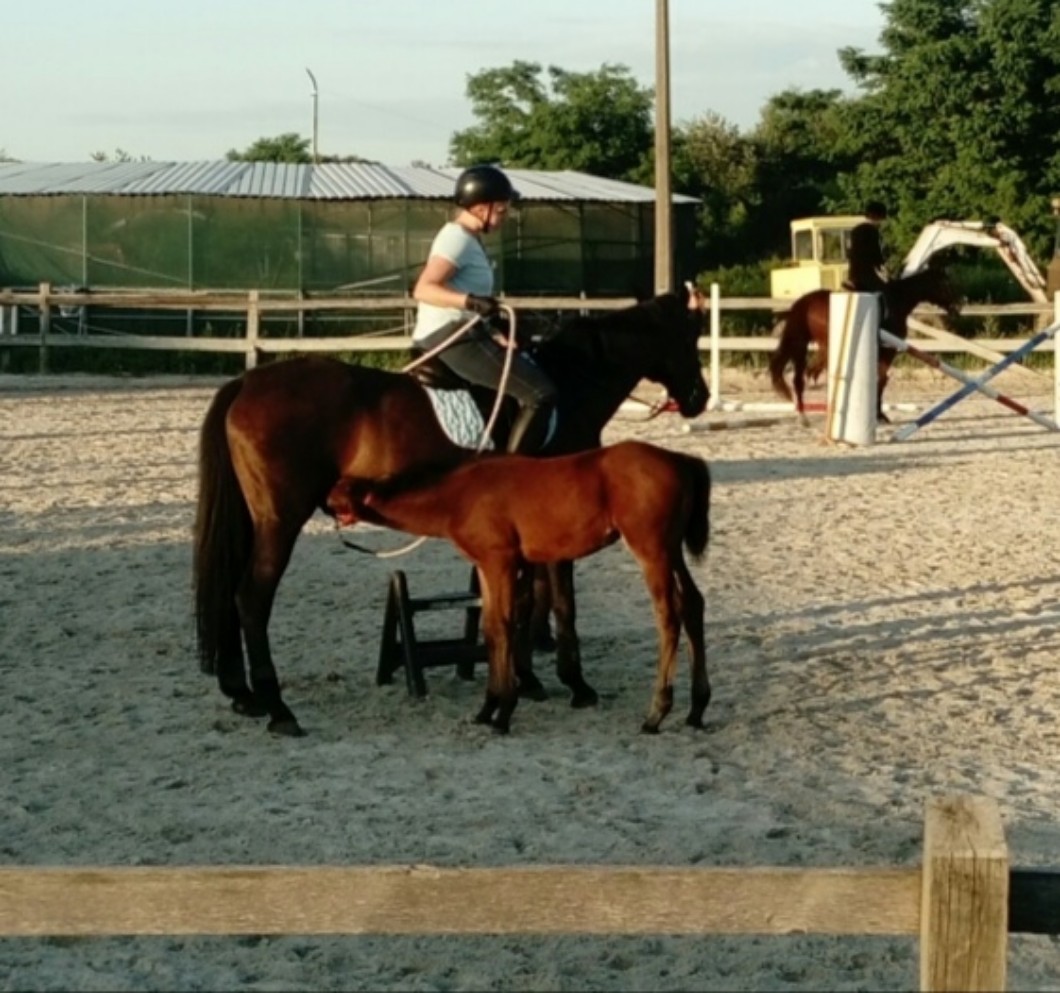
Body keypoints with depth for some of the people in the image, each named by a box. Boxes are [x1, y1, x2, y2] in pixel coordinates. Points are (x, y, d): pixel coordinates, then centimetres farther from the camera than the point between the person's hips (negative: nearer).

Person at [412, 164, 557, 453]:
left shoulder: (467, 238, 16)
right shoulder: (457, 238, -14)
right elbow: (423, 289, -26)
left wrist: (491, 332, 22)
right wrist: (470, 301, -41)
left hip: (461, 334, 11)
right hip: (452, 337, -11)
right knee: (541, 394, -17)